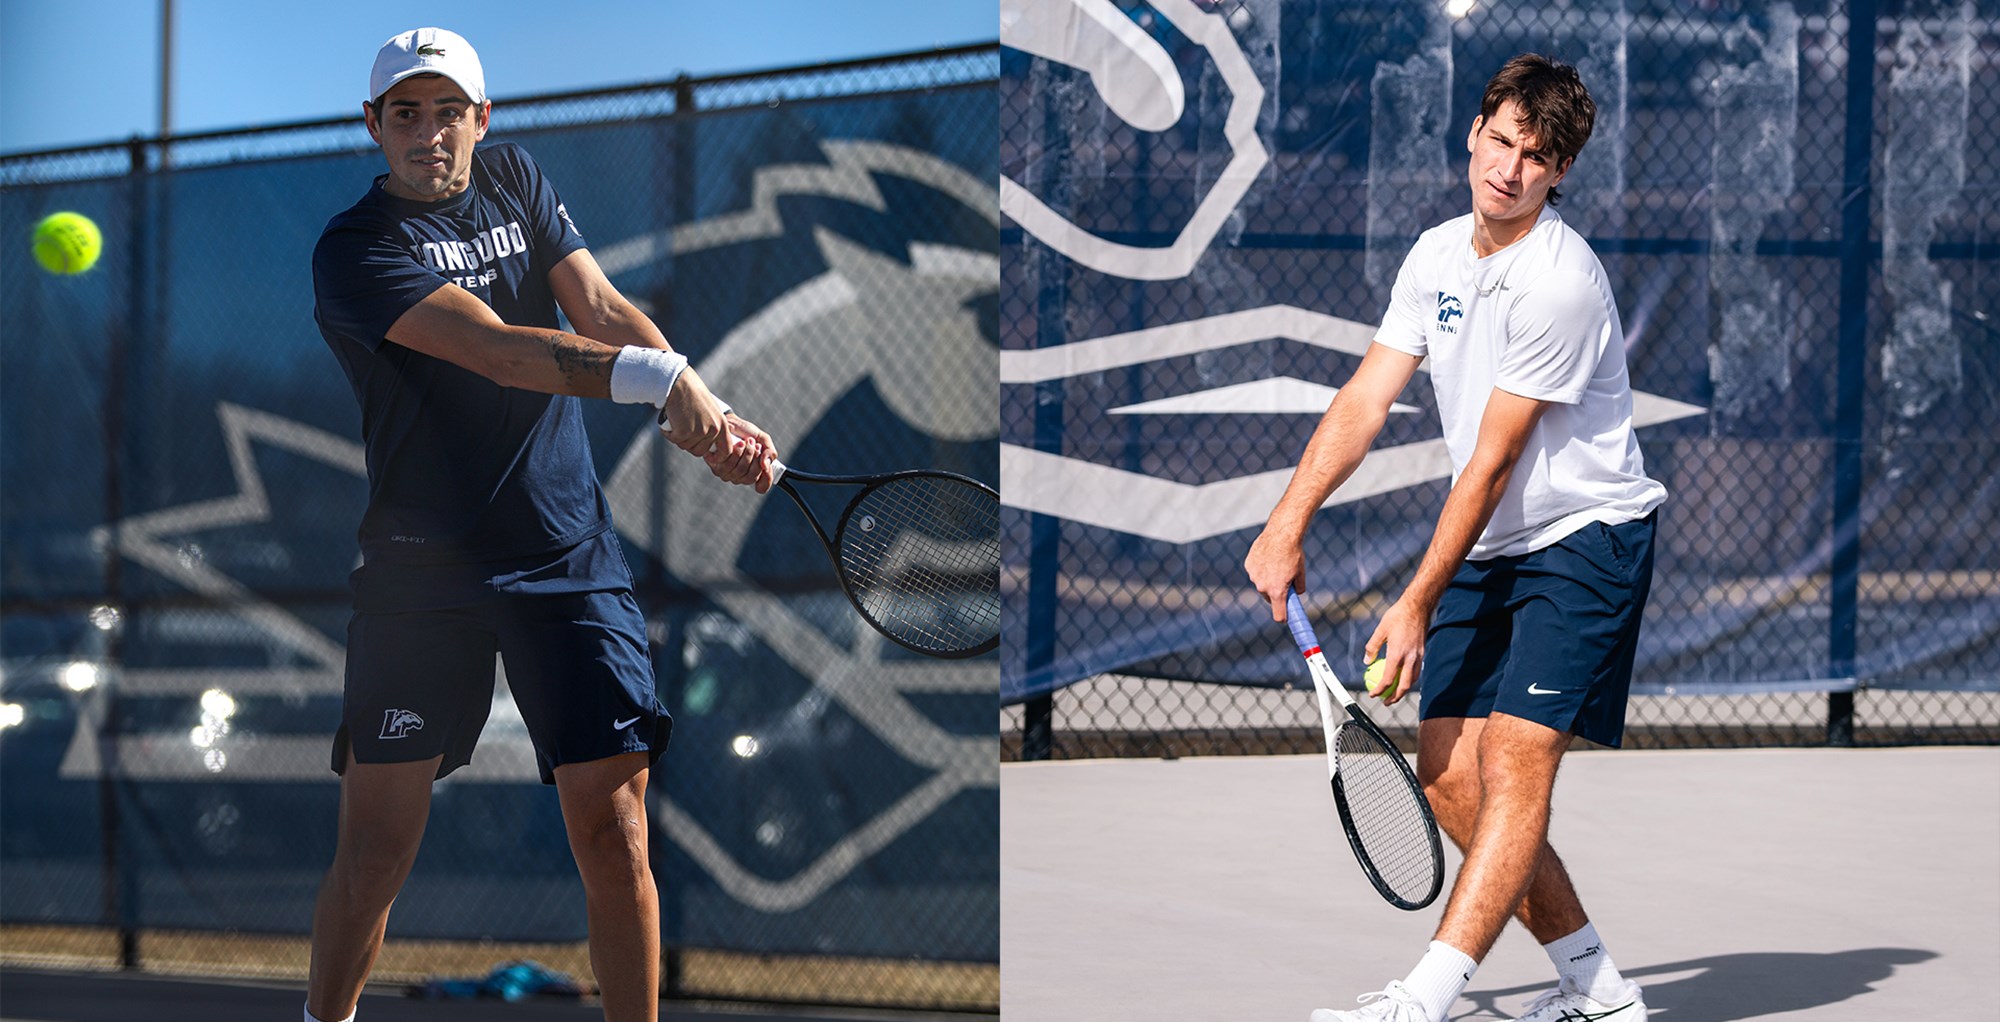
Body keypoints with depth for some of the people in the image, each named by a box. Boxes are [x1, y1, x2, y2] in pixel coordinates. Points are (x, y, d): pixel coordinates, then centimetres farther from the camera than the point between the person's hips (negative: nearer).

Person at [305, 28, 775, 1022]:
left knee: (610, 822, -6)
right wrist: (653, 374, -37)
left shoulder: (512, 178, 11)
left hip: (570, 555, 3)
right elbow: (496, 348, -23)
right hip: (422, 568, -3)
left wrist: (709, 414, -17)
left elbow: (599, 308, 0)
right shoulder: (352, 253, -8)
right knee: (374, 849, -1)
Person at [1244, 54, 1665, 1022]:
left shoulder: (1561, 281, -19)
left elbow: (1493, 462, -18)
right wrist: (1285, 525, -8)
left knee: (1515, 757, -18)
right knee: (1448, 777, 1)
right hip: (1488, 551, 8)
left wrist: (1417, 604, -16)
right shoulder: (1436, 255, 6)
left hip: (1585, 535, -8)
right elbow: (1363, 403, 4)